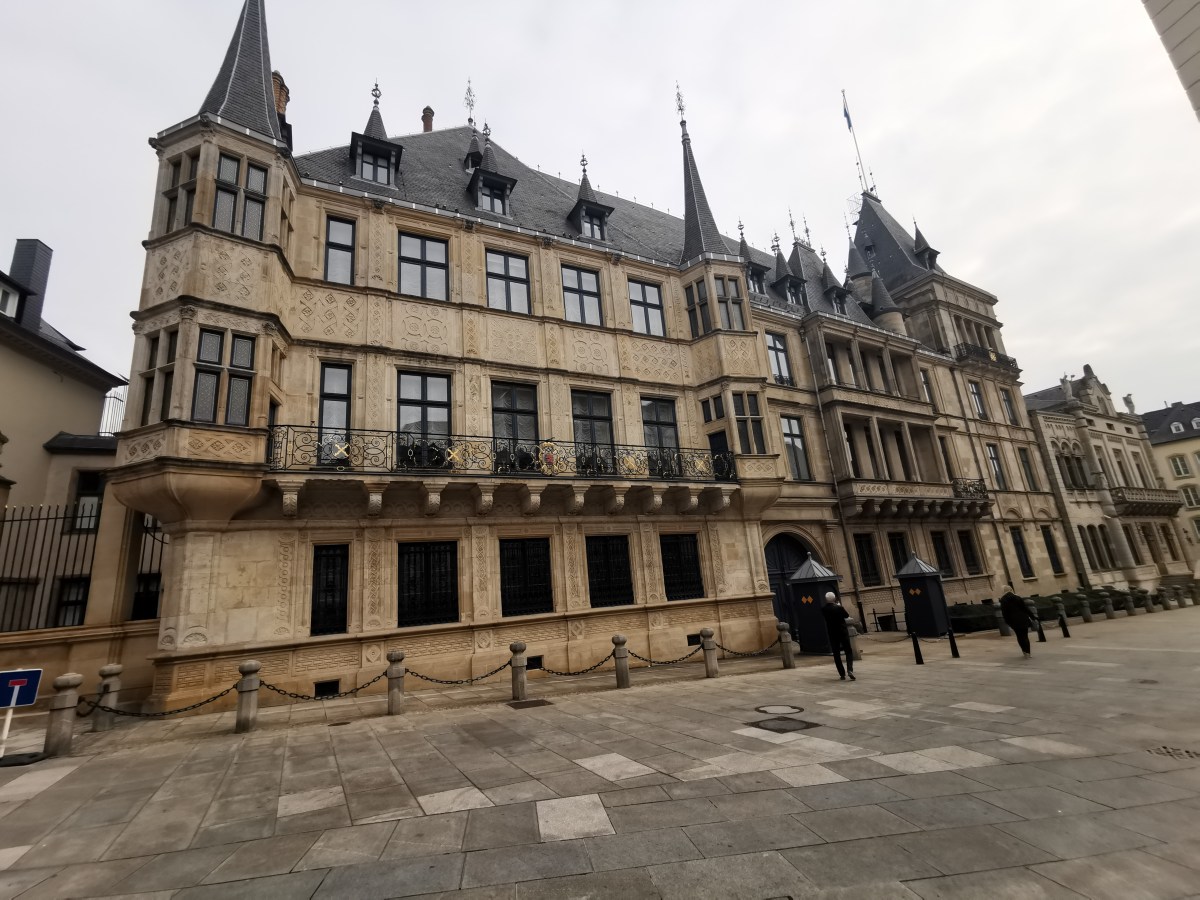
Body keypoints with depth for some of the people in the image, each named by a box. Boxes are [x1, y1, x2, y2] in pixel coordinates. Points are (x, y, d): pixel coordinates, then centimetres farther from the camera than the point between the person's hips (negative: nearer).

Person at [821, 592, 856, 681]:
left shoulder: (823, 609, -8)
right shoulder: (839, 608, -15)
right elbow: (847, 616, 1)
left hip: (832, 634, 2)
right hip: (843, 632, -2)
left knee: (836, 654, 10)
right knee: (848, 651, 9)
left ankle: (842, 674, 10)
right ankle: (850, 670, -10)